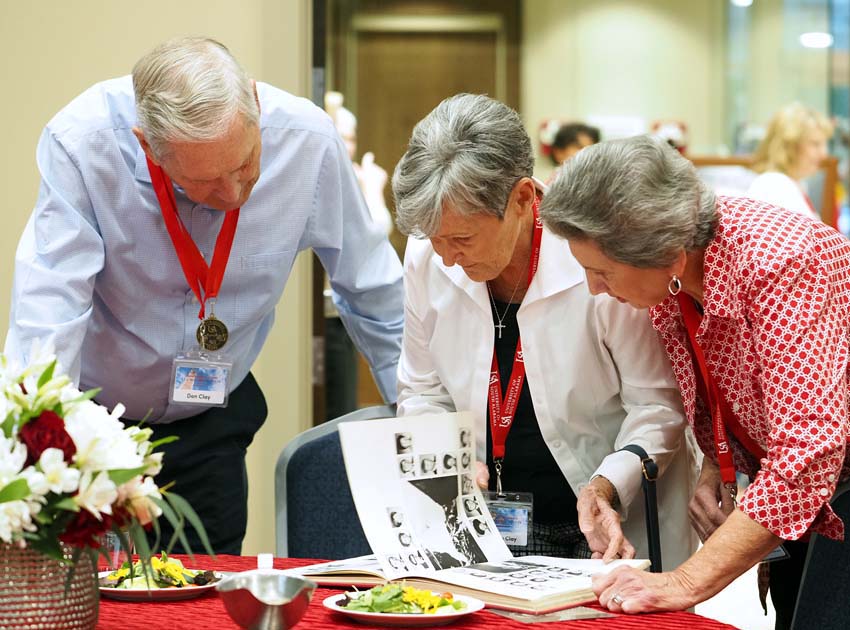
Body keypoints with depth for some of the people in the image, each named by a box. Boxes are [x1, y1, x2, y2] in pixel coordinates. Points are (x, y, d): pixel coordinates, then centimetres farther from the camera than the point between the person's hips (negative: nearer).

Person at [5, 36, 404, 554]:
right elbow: (47, 311, -31)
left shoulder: (306, 139, -19)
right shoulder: (81, 143, -27)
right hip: (86, 407, -2)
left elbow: (374, 293, -5)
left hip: (211, 421, 2)